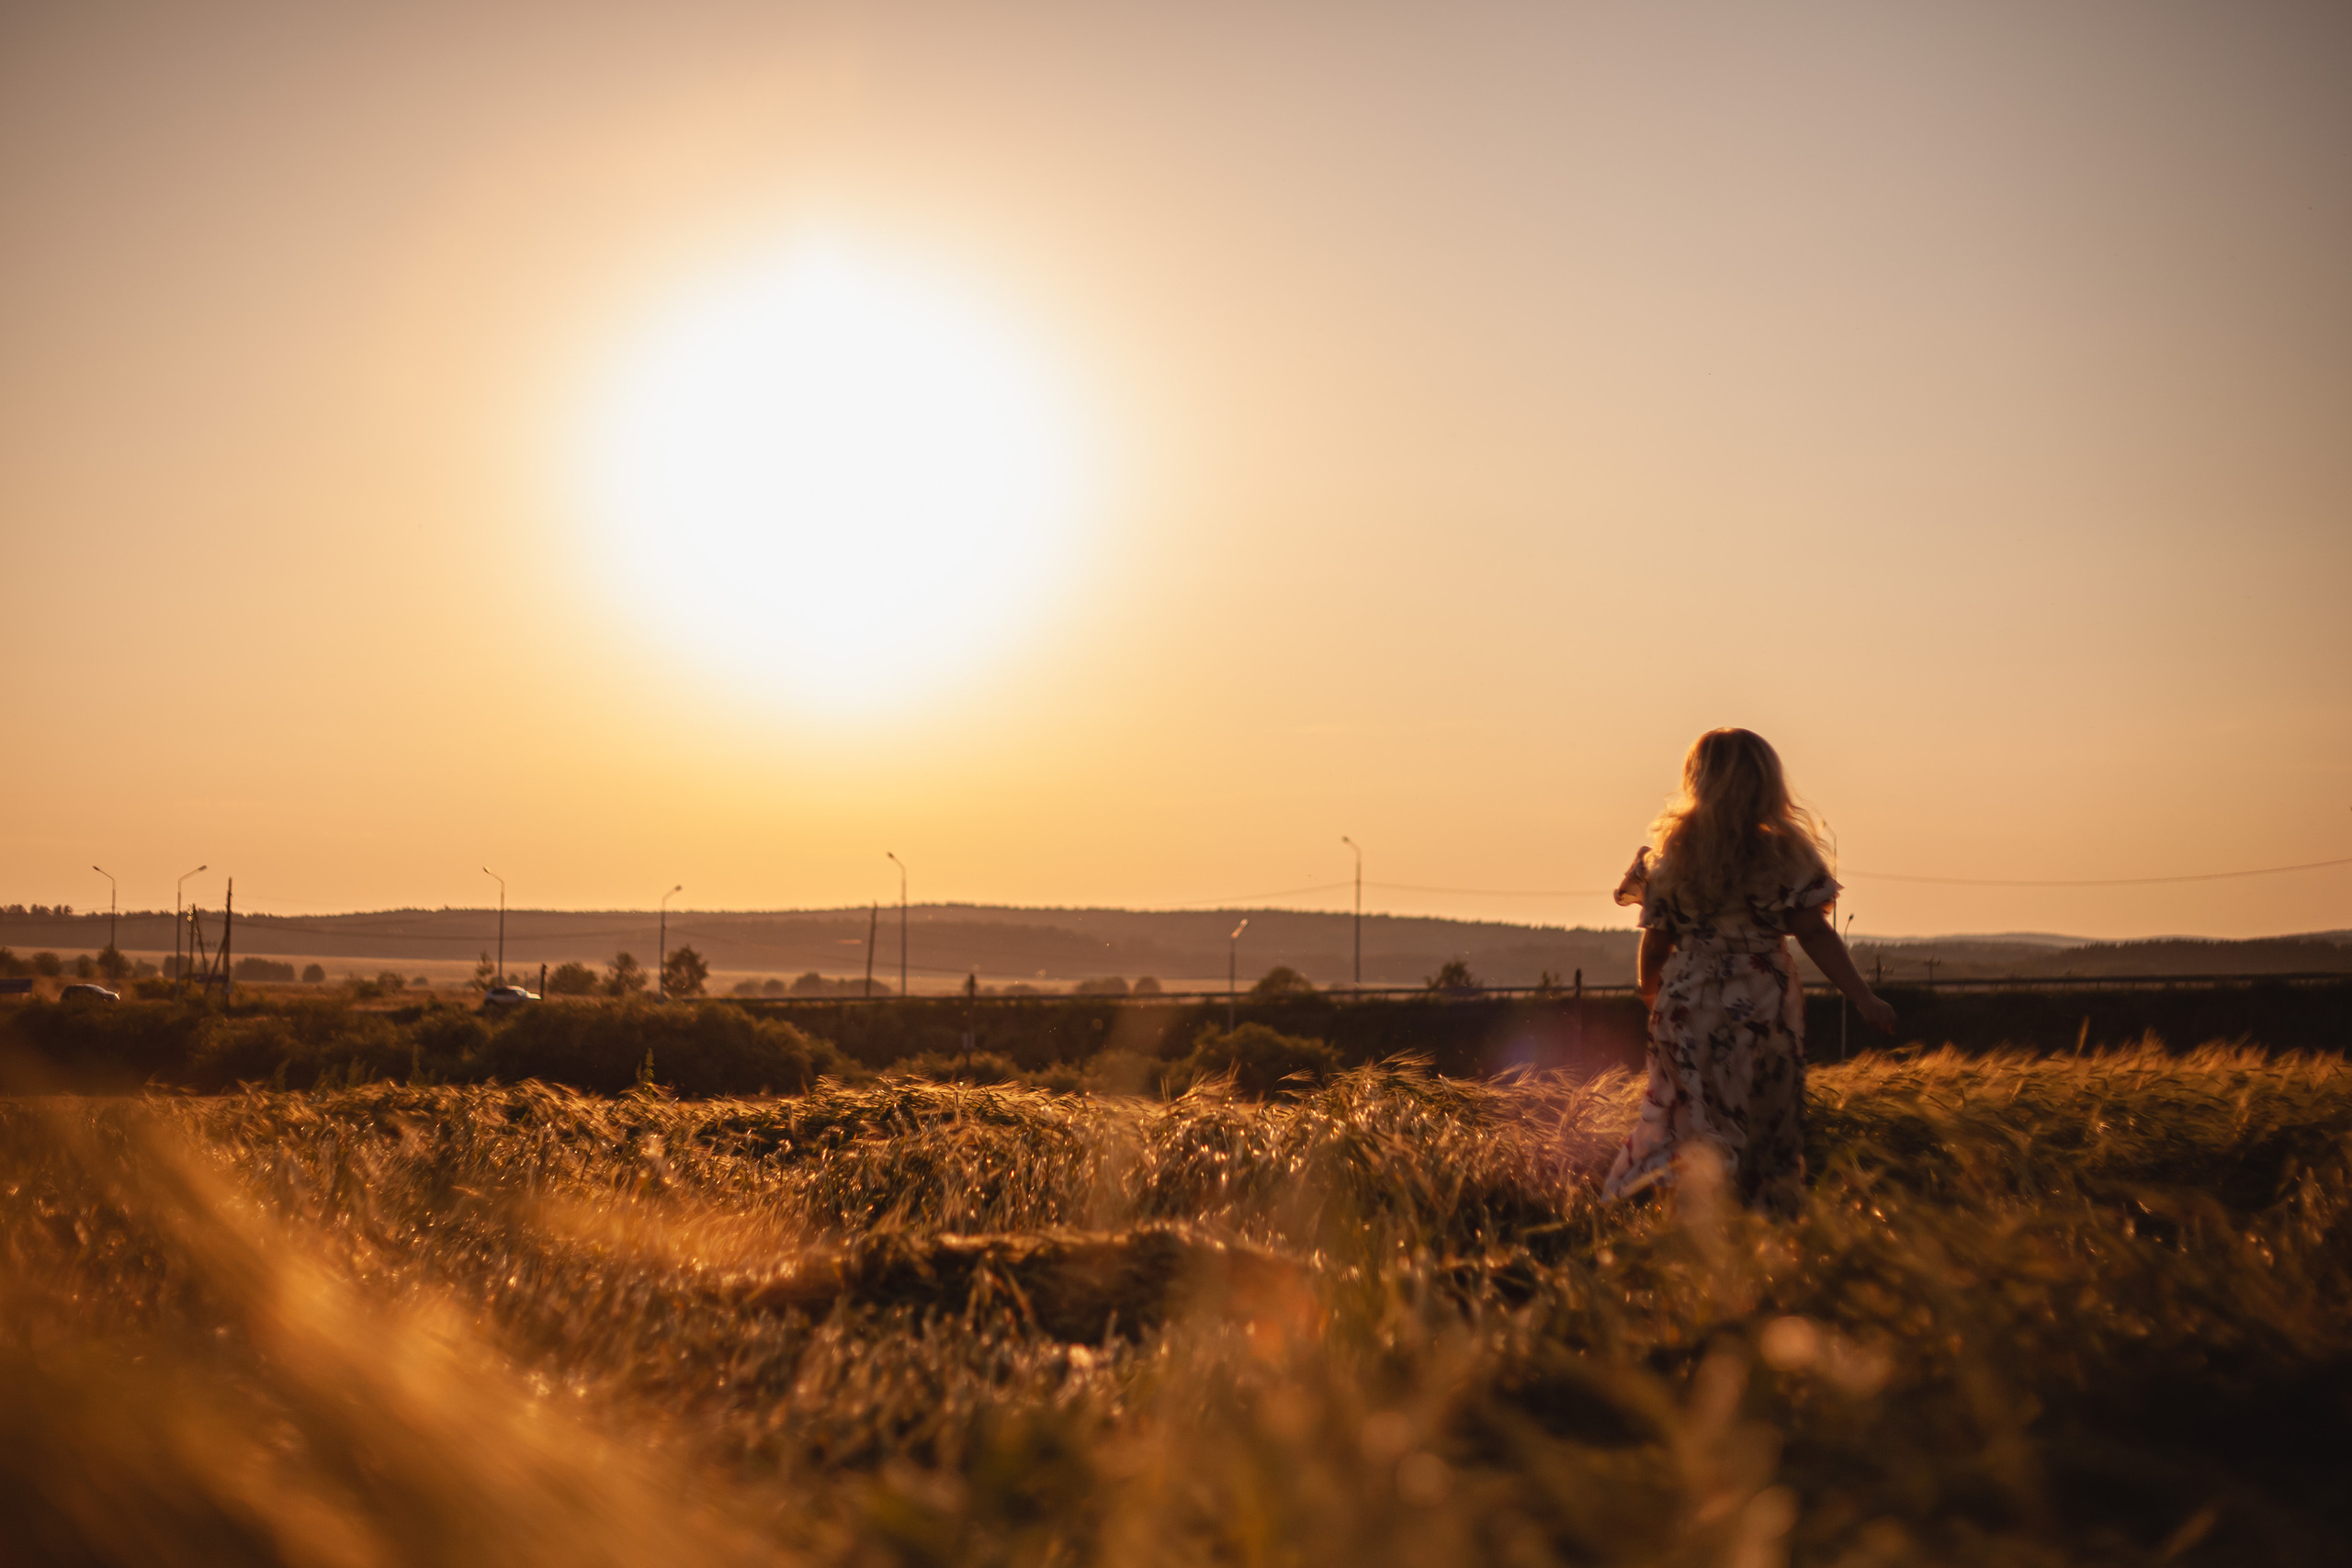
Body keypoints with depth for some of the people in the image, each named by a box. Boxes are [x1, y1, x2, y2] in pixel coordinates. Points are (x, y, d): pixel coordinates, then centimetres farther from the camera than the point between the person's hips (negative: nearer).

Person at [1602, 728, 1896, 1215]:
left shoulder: (1669, 850, -3)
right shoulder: (1784, 851, -5)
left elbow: (1655, 941, 2)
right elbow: (1815, 934, -6)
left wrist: (1650, 988, 21)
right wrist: (1864, 998, -2)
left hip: (1688, 1004, 1)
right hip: (1765, 1005, 0)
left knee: (1697, 1126, 8)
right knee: (1768, 1131, 10)